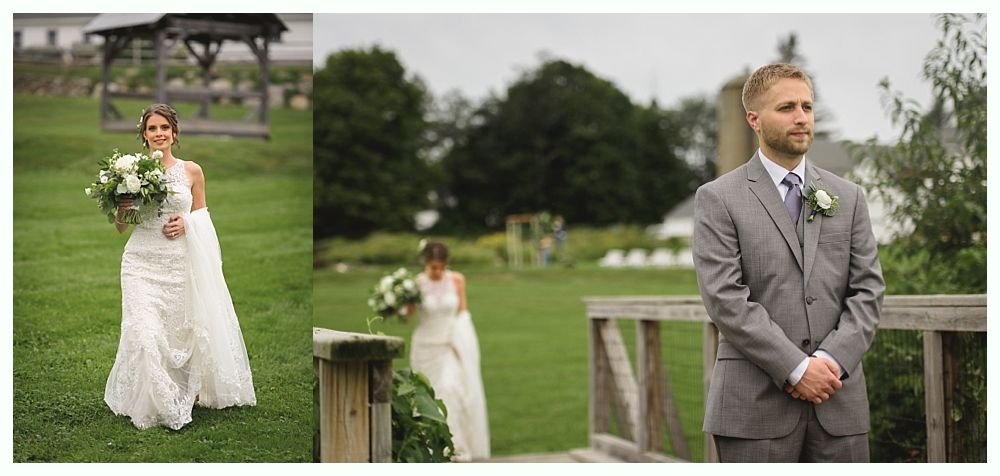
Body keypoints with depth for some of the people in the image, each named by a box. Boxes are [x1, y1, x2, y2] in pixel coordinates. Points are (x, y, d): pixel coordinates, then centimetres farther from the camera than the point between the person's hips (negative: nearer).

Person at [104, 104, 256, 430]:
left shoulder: (192, 171, 5)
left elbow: (203, 218, 14)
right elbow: (120, 229, 11)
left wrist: (187, 224, -7)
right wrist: (121, 212, -10)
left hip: (181, 263, 1)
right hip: (142, 261, -1)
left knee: (182, 331, 5)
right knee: (144, 335, -11)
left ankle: (184, 396, 28)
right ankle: (152, 406, 6)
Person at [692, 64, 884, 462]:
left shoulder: (847, 197, 14)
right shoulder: (718, 199, 1)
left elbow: (868, 290, 7)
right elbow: (725, 299, -9)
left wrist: (833, 360, -9)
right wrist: (796, 368, -14)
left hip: (839, 401, 4)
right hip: (756, 403, -3)